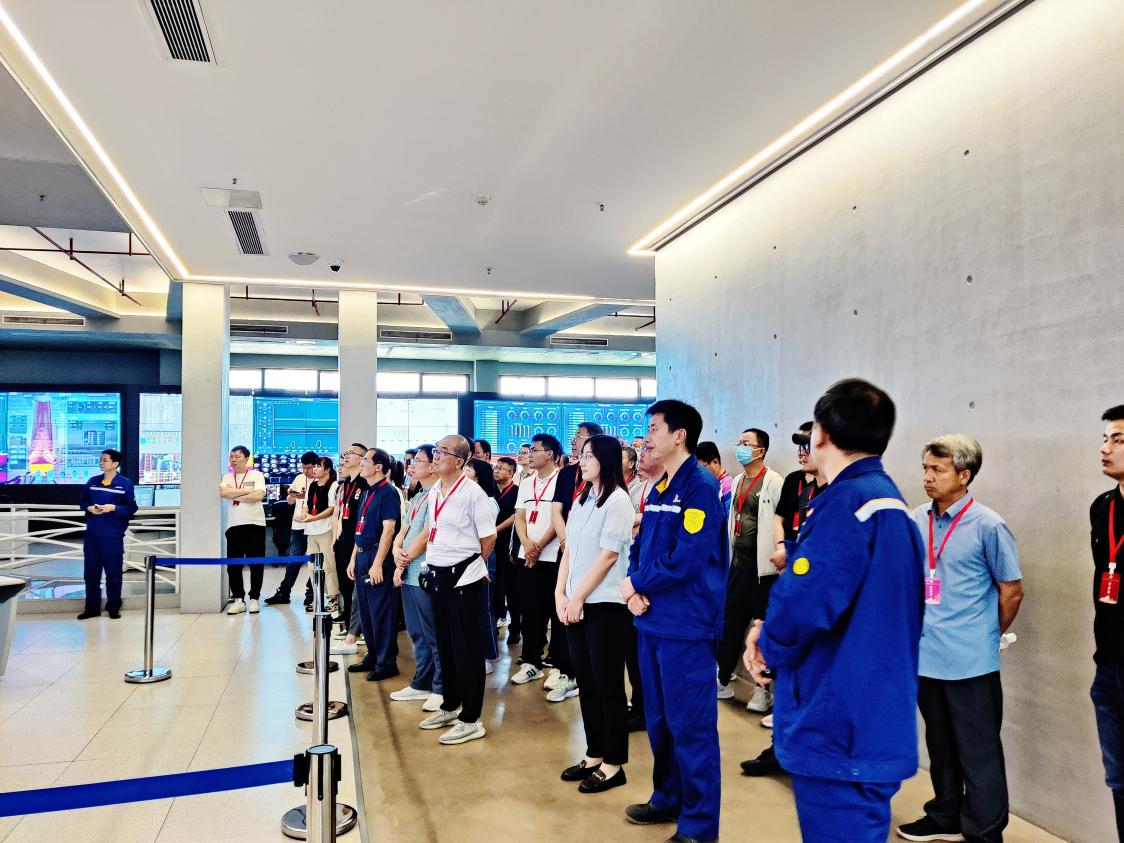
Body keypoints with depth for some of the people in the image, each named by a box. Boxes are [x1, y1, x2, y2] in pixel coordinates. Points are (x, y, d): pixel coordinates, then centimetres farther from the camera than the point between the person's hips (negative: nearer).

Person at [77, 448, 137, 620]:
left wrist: (113, 507, -18)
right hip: (91, 534, 4)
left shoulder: (125, 483, -4)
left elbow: (132, 507, -4)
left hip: (113, 535, -4)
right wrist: (89, 508, -5)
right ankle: (92, 607, 19)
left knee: (114, 571, 2)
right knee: (90, 571, 8)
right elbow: (82, 501, 16)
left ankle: (113, 607, 15)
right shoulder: (93, 481, 9)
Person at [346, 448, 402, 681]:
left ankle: (387, 663, 8)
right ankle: (372, 656, 27)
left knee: (381, 611, -2)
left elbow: (388, 529, -19)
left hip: (378, 557, -9)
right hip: (362, 556, 9)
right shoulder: (367, 493, 14)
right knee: (365, 610, 15)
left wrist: (378, 564, -22)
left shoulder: (388, 492, -13)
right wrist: (354, 559, 15)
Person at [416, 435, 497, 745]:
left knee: (467, 649, 1)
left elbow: (489, 536, -10)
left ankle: (471, 720, 11)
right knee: (445, 646, 18)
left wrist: (474, 564, 3)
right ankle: (450, 707, 34)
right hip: (438, 575, 8)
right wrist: (432, 561, 13)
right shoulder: (434, 492, 8)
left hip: (464, 578, -8)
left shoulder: (472, 492, -15)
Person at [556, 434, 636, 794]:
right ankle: (594, 755, 26)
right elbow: (568, 550, 11)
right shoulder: (580, 501, 12)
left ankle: (613, 764, 14)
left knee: (608, 685, 2)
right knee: (586, 682, 14)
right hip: (576, 604, 7)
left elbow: (608, 556, -15)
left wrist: (578, 597, -13)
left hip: (605, 605, -7)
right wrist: (560, 593, 0)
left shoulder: (617, 500, -11)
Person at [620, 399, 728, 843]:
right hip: (653, 622, 9)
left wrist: (636, 585, -10)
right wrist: (635, 588, -4)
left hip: (686, 626, -9)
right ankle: (667, 799, 38)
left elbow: (687, 558, -23)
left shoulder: (701, 486, -15)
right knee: (659, 721, 20)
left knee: (691, 727, 2)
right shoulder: (657, 490, 12)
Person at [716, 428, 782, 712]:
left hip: (763, 565, -7)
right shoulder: (737, 481, 12)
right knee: (731, 622, 13)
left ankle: (763, 688, 17)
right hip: (738, 563, 7)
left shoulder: (774, 482, -11)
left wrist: (777, 558, -18)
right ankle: (723, 680, 25)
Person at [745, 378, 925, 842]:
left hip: (839, 728, -10)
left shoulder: (847, 503, -21)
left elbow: (803, 603, -30)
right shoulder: (890, 502, 12)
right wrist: (771, 632, 1)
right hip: (874, 722, 10)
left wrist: (770, 646, -7)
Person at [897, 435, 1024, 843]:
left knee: (978, 755, 6)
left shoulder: (987, 526, -12)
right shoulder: (916, 521, 2)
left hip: (971, 663, -5)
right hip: (927, 656, 6)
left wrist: (987, 637, 6)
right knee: (940, 746, 20)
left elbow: (1012, 590, -4)